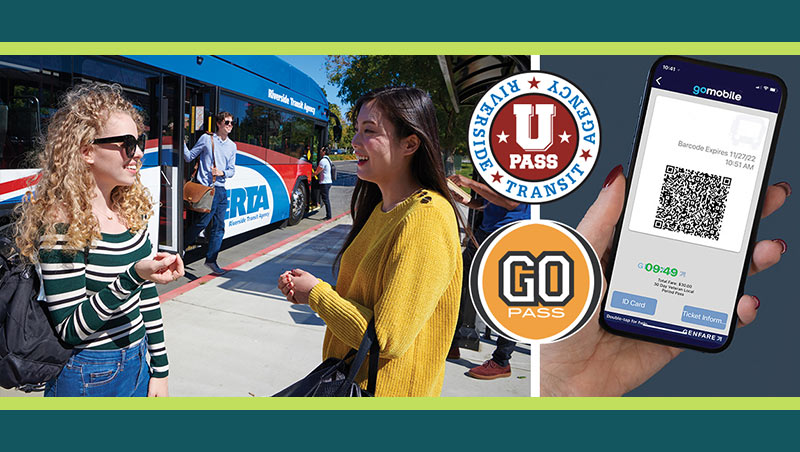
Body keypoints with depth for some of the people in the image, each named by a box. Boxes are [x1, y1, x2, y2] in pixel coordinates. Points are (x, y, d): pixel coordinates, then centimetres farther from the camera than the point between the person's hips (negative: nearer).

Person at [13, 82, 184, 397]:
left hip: (137, 364, 6)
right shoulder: (62, 224, -19)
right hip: (90, 378, -6)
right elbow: (69, 330, -20)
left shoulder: (131, 212, 1)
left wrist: (160, 370, 8)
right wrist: (133, 278, -31)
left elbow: (147, 296, 6)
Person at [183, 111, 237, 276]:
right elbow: (189, 157, 3)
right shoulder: (206, 138, 1)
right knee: (203, 222, -8)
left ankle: (211, 260, 13)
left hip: (221, 189, 6)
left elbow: (232, 170, 14)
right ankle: (180, 249, 12)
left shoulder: (232, 146, 14)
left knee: (219, 226, 5)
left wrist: (222, 173, -7)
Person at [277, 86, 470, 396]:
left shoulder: (426, 218, -24)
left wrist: (317, 293, -14)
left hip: (387, 392, -8)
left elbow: (387, 338, -25)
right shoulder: (380, 208, 6)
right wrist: (306, 292, -2)